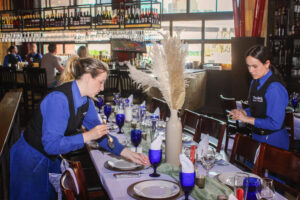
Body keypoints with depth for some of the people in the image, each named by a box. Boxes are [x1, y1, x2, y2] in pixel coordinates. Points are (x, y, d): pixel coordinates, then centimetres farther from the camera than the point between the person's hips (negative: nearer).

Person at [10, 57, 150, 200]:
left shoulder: (86, 100, -2)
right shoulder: (59, 99, -29)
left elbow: (100, 132, 2)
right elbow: (51, 144, -32)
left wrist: (127, 153, -7)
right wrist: (88, 136, -30)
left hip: (50, 159, 8)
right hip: (30, 160, -8)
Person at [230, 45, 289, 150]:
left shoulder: (275, 88, -24)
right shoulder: (255, 82, 4)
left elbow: (275, 124, -25)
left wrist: (247, 119, -21)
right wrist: (243, 112, -4)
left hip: (273, 141, -8)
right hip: (257, 137, 8)